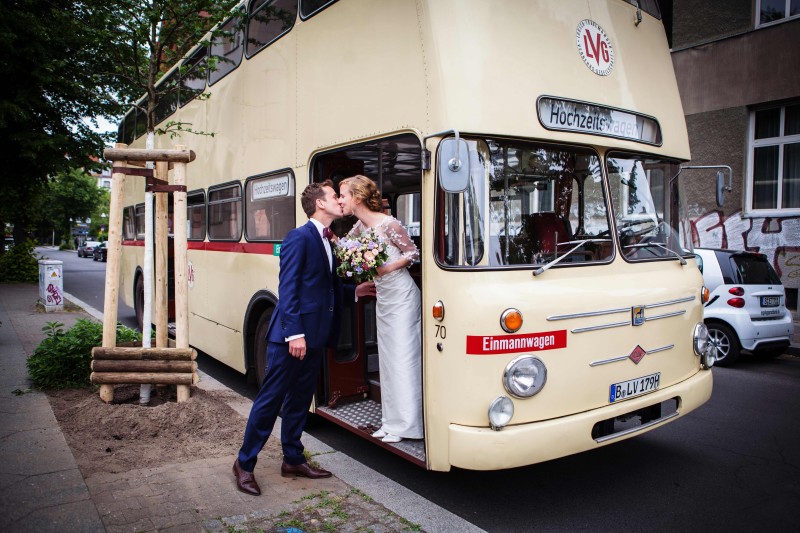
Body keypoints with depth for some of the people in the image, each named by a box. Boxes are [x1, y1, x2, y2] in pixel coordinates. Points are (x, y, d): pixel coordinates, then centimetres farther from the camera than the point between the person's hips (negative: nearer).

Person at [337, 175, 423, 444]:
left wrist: (385, 269, -20)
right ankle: (392, 420, 23)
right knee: (387, 358, 12)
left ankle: (404, 424, 9)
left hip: (401, 297, -8)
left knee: (402, 358, -2)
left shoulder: (387, 224, -17)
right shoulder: (360, 226, 5)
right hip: (382, 298, 8)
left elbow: (413, 252, -11)